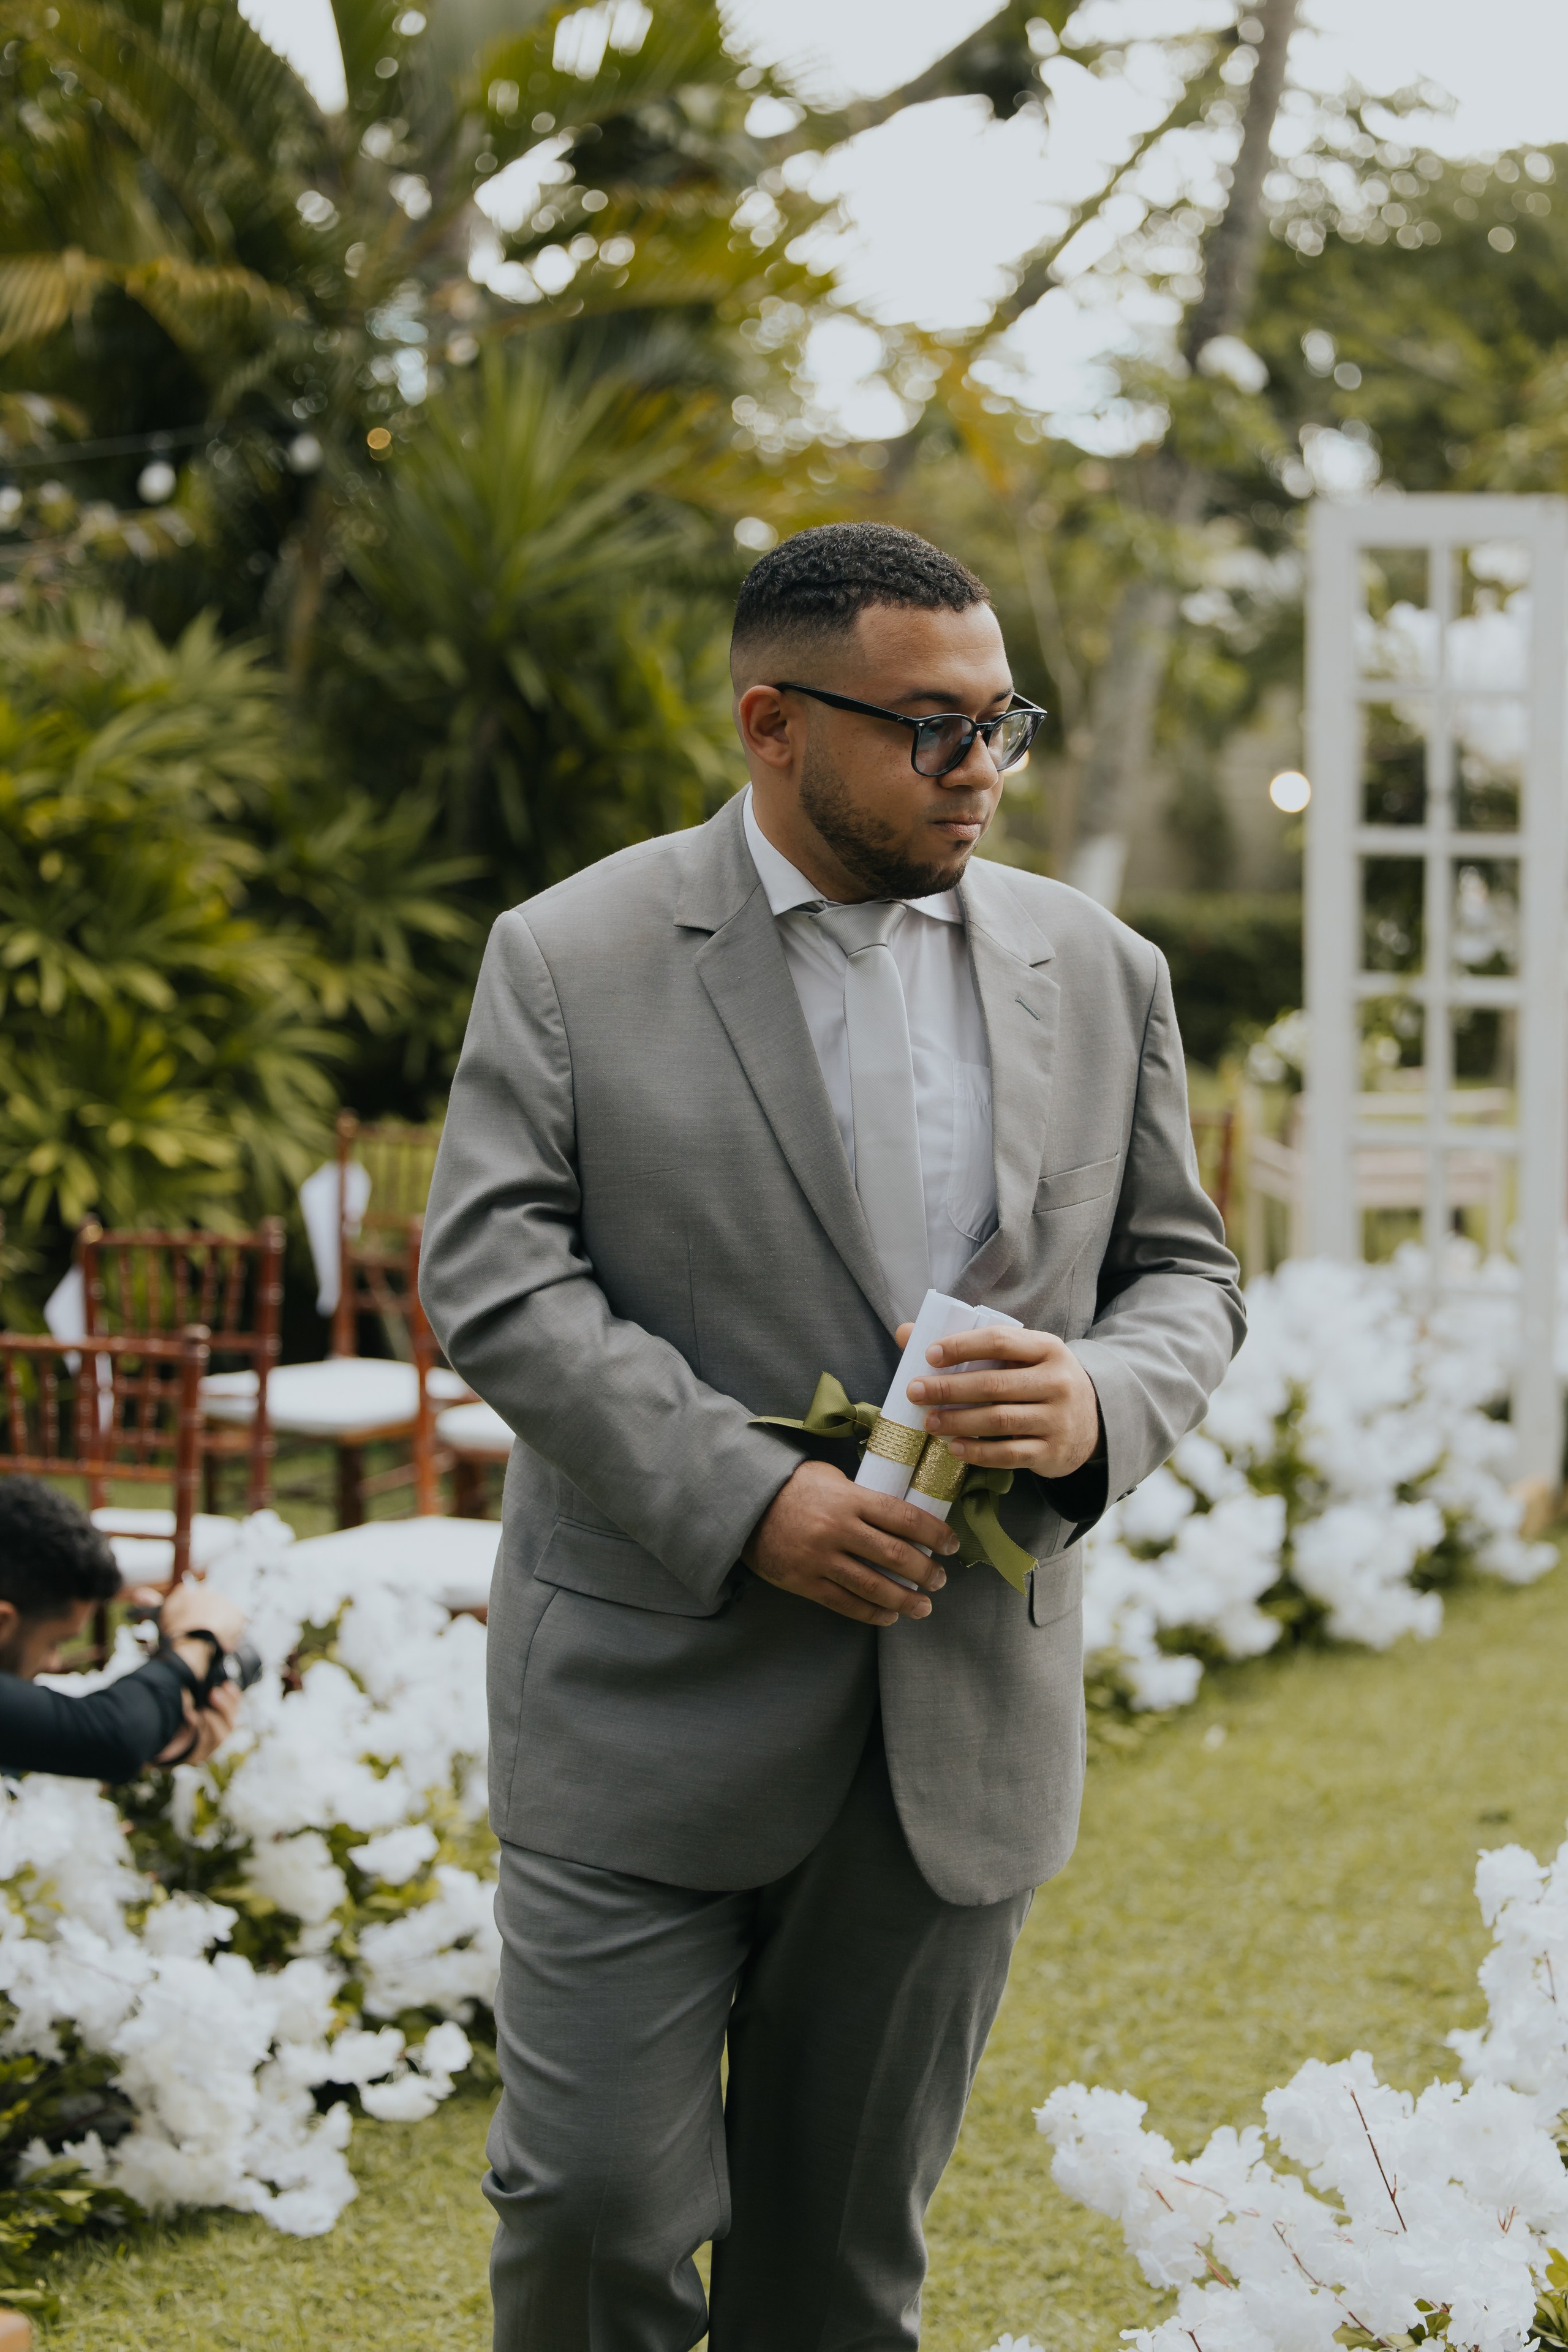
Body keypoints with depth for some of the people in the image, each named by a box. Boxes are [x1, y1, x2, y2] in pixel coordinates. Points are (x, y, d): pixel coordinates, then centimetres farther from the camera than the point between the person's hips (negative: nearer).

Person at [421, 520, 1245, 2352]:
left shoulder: (1099, 975, 9)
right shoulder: (571, 956, -2)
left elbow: (1185, 1271, 13)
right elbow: (494, 1272, -9)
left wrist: (1101, 1406, -11)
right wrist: (748, 1495, -19)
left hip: (966, 1724, 3)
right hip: (650, 1710, -3)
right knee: (599, 2202, -4)